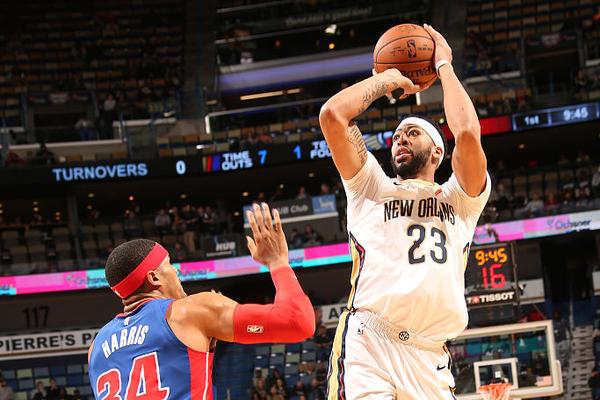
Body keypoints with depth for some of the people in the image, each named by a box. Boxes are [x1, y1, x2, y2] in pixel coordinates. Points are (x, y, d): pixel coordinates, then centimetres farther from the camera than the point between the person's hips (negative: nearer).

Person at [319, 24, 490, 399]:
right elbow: (332, 114, 7)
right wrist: (387, 79, 21)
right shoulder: (373, 187, 20)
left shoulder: (461, 199, 20)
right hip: (367, 344, -2)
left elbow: (467, 132, 1)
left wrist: (444, 65, 14)